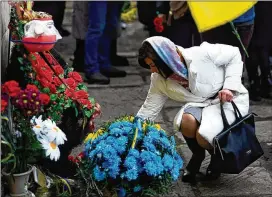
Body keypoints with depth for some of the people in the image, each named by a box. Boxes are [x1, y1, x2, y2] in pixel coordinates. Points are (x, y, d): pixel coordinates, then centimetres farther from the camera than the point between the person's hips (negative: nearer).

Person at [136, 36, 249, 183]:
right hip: (201, 104, 4)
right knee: (186, 120, -32)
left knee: (203, 136, -31)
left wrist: (229, 86, -19)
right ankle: (197, 155, 0)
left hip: (229, 100, -4)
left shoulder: (202, 54, -25)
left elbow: (234, 54, -11)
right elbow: (147, 111, -1)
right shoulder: (159, 80, -9)